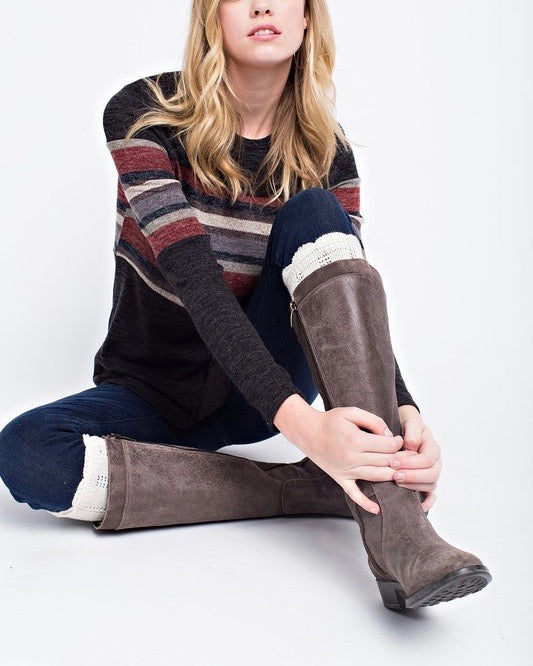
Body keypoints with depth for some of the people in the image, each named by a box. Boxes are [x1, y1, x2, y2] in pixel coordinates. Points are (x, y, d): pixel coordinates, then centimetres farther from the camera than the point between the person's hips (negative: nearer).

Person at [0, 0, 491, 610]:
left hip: (261, 386, 2)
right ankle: (316, 489, -25)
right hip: (153, 395, -1)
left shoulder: (325, 151, -4)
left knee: (313, 213, -25)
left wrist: (404, 413, -36)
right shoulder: (143, 114, -14)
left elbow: (355, 305, -14)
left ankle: (394, 523, -38)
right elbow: (197, 282, -27)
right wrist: (300, 422, -40)